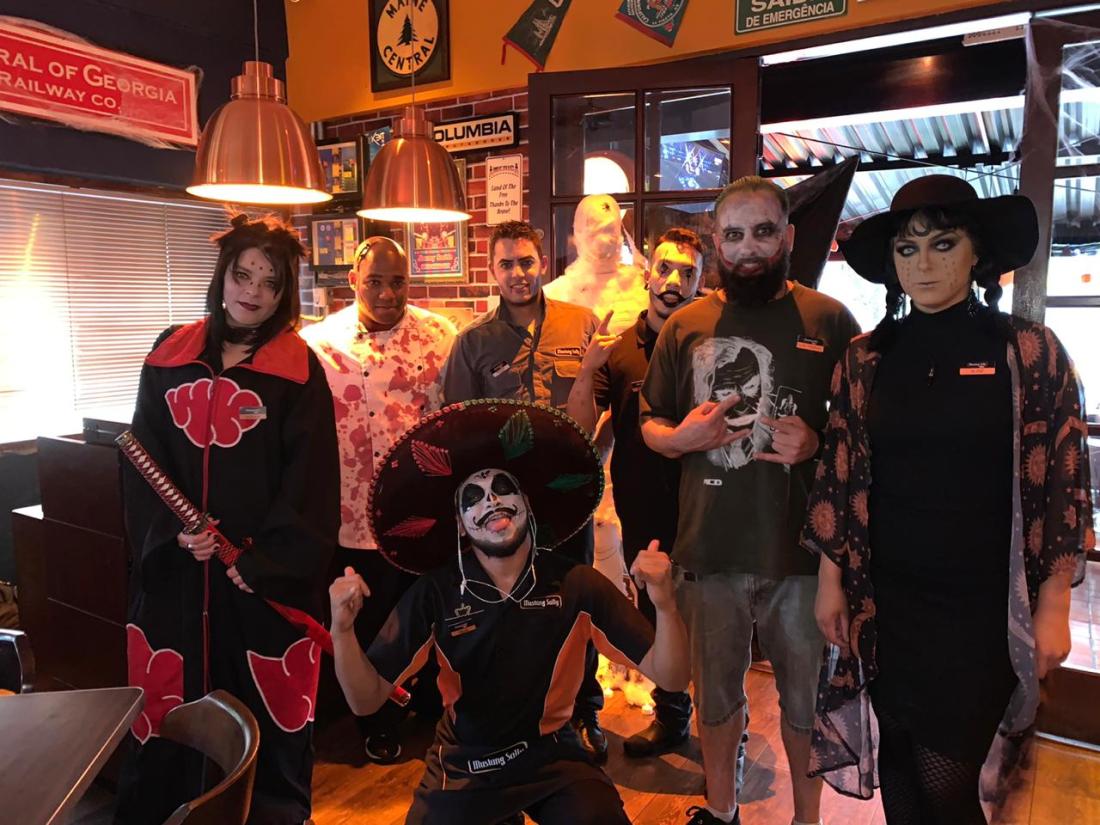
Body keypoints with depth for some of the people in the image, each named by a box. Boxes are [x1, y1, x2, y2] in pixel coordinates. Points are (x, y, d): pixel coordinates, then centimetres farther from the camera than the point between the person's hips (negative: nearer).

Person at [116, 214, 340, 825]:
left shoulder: (299, 369, -4)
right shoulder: (171, 355, 7)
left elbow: (309, 480, -8)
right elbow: (142, 457, 6)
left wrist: (266, 561, -13)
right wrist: (173, 531, -8)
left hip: (266, 575, -3)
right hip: (175, 569, 3)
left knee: (266, 708, 7)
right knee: (172, 710, 11)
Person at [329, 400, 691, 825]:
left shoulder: (578, 586, -14)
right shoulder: (433, 594, -12)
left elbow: (671, 678, -15)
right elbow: (366, 699, -9)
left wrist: (665, 604, -35)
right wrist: (342, 630, -28)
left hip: (554, 759, -1)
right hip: (463, 768, 2)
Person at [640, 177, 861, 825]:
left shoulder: (829, 320, -1)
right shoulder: (686, 325, 5)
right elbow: (649, 425, 11)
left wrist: (818, 443, -17)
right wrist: (680, 436, -10)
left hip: (802, 549, -2)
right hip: (709, 549, 2)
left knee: (805, 695, 15)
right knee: (715, 691, 19)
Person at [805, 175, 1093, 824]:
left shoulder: (1031, 351, -5)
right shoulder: (867, 358, 2)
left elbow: (1063, 485, -3)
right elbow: (839, 478, 4)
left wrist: (1053, 608, -4)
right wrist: (831, 582, 3)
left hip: (983, 607, -2)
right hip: (884, 601, 3)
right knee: (899, 770, 16)